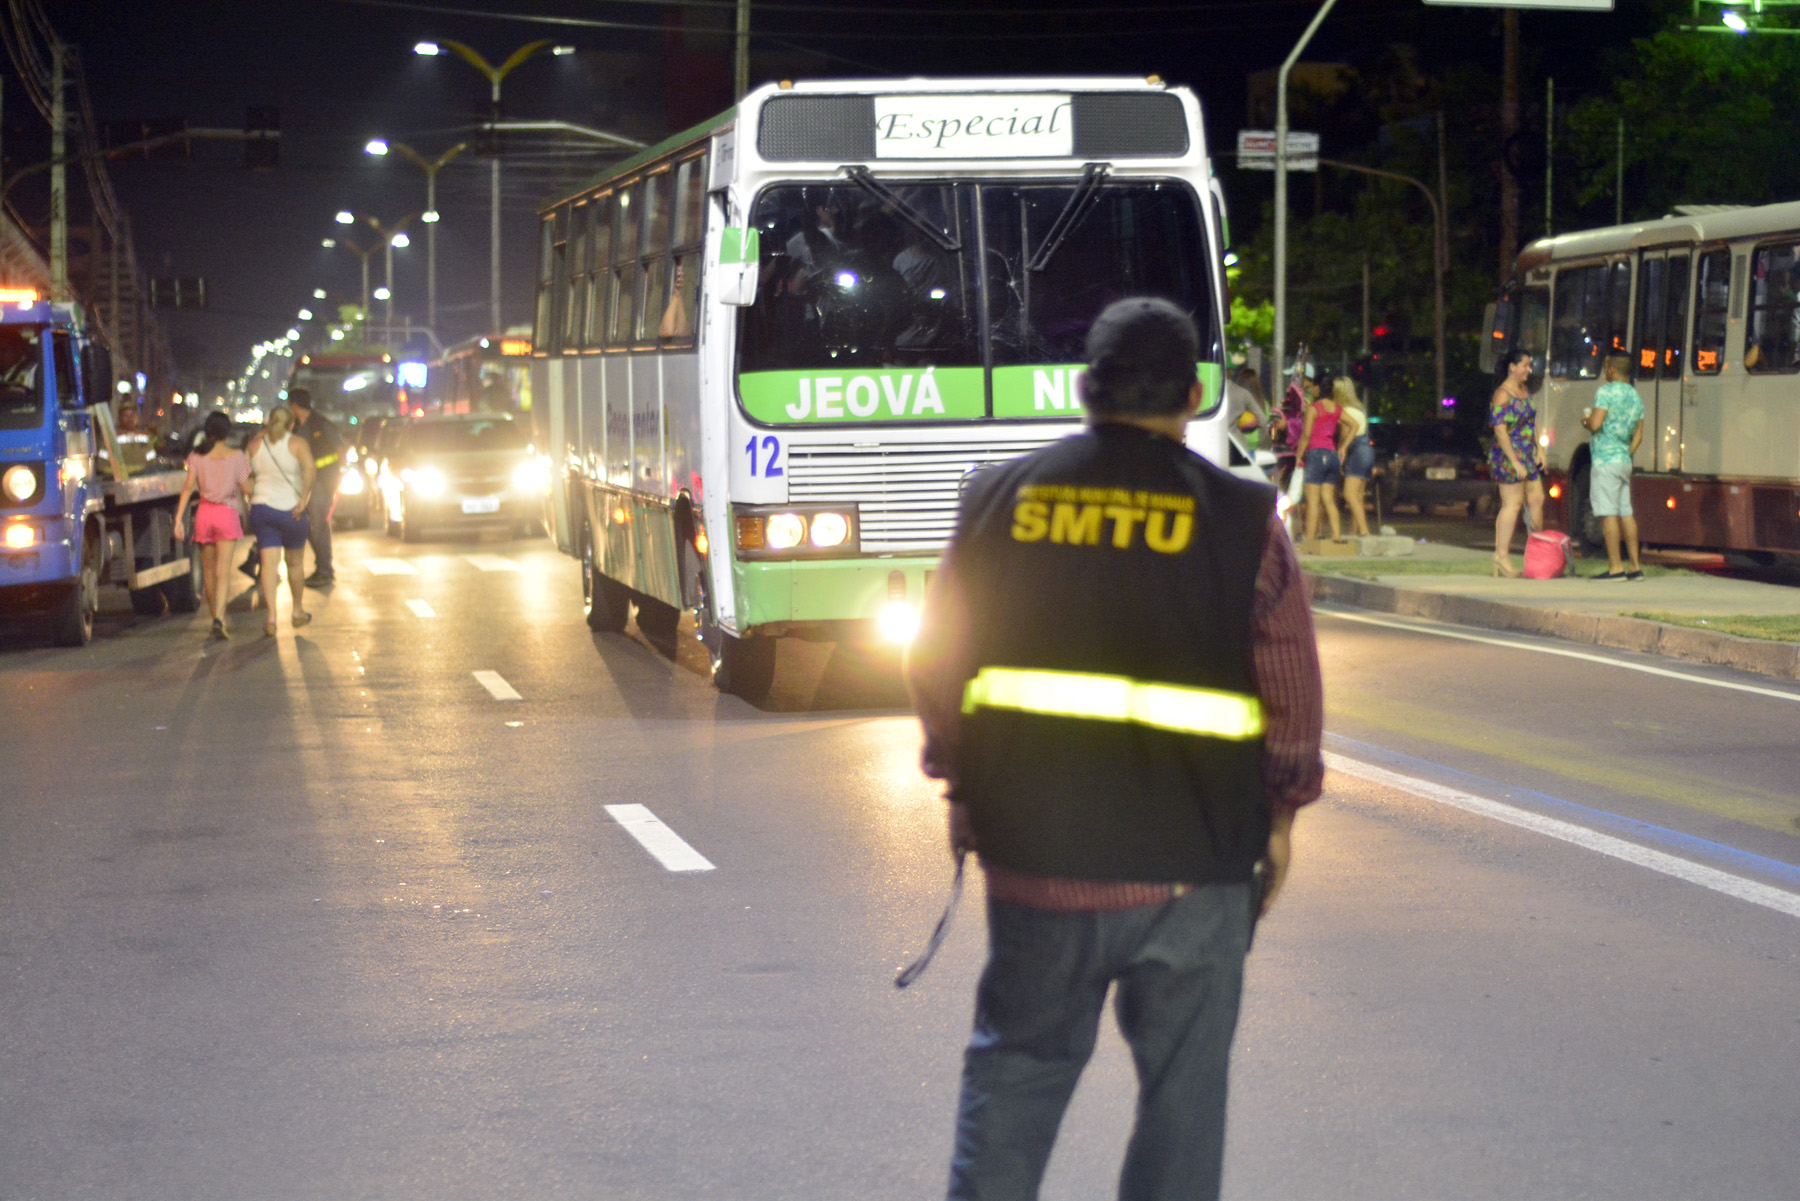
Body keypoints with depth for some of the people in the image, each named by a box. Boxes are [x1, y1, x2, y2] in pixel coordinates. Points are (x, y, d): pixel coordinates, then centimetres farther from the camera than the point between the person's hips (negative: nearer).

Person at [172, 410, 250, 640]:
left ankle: (215, 616, 26)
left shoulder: (197, 456, 3)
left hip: (204, 512, 2)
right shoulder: (235, 456, -3)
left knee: (208, 569, 16)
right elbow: (246, 488, -1)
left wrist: (179, 518, -6)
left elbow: (188, 487, -4)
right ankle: (219, 619, -23)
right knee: (222, 571, -8)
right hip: (227, 513, -2)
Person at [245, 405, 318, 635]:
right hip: (289, 509, -2)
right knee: (295, 563, 16)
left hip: (261, 508, 2)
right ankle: (298, 611, 29)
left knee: (269, 564, -2)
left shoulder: (256, 444, 3)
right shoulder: (297, 443, -7)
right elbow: (310, 470, -22)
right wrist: (303, 499, -22)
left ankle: (270, 616, -16)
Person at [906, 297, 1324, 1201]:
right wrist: (1278, 817, 11)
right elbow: (1294, 700, -1)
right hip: (1191, 858, -2)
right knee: (1184, 1086, 9)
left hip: (1032, 850, 2)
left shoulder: (999, 499, 2)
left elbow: (935, 665, 7)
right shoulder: (1244, 521, -4)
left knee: (1017, 1059, 17)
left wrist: (961, 787, 19)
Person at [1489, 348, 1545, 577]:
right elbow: (1500, 431, -19)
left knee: (1536, 499, 9)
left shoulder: (1525, 391, 14)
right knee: (1512, 503, -9)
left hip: (1527, 456, 9)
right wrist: (1515, 463, -21)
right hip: (1508, 456, -9)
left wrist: (1539, 451, 15)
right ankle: (1502, 555, -6)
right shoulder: (1502, 395, -14)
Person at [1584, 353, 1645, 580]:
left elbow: (1595, 424, -18)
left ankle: (1615, 567, -10)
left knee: (1608, 513, -7)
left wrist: (1585, 419, 2)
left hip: (1605, 460, -8)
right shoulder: (1636, 397, 15)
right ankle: (1635, 567, 10)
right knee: (1626, 513, 10)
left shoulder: (1606, 391, -9)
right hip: (1625, 461, 8)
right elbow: (1638, 435, 16)